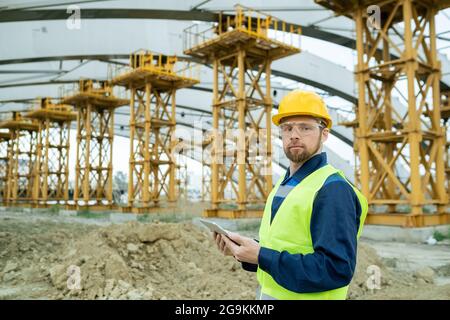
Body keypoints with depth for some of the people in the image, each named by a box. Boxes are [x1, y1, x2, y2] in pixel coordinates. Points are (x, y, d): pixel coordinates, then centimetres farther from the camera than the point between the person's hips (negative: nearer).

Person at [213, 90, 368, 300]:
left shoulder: (333, 191, -20)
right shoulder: (284, 184, 8)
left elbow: (337, 269, -27)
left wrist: (260, 256, -26)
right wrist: (242, 250, -4)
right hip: (269, 293, 8)